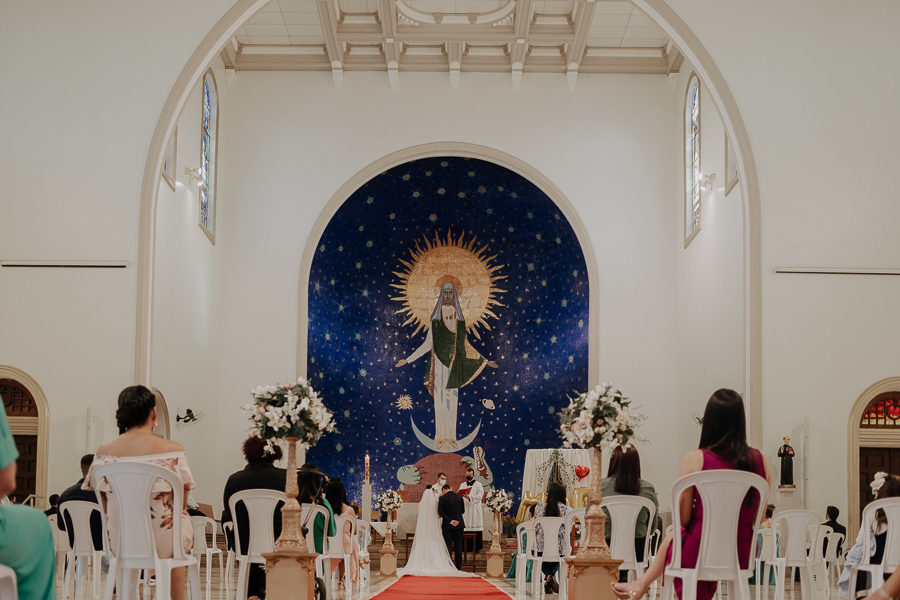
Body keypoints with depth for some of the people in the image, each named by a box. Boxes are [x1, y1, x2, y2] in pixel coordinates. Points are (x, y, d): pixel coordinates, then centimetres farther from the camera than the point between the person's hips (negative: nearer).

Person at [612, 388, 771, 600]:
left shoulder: (695, 459, -15)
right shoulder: (761, 460, -6)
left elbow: (683, 519, -8)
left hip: (700, 554, -3)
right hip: (742, 557, 4)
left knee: (673, 537, 32)